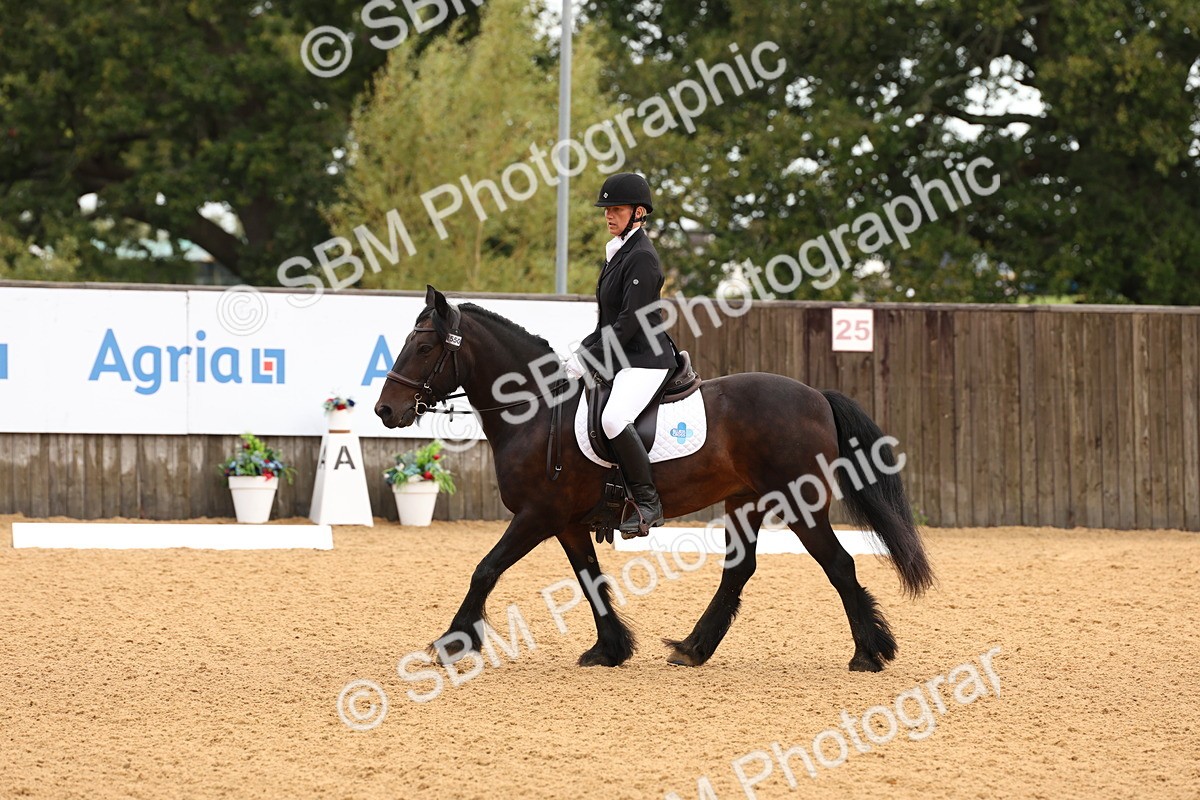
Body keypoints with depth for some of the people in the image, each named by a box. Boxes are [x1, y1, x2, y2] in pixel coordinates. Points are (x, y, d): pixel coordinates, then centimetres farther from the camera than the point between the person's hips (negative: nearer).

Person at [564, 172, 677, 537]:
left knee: (613, 418, -33)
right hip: (619, 358, 11)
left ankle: (647, 503, -25)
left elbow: (629, 322, -20)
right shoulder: (618, 253, 16)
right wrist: (581, 352, 10)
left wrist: (588, 359, -19)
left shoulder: (641, 257, -14)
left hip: (646, 359, -11)